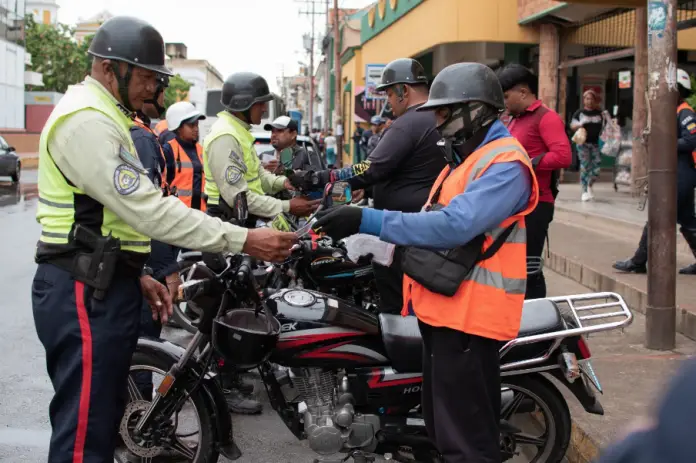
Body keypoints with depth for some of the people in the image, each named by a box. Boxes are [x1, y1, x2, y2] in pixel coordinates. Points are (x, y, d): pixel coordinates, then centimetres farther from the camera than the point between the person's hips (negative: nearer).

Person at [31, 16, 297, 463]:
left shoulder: (100, 117, 20)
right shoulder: (87, 119, -16)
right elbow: (148, 209, -23)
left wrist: (136, 275, 18)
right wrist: (243, 240, -24)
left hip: (100, 284, 11)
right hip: (87, 291, -11)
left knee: (99, 418, 17)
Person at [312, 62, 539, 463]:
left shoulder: (505, 164, -15)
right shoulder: (464, 159, 19)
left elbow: (454, 225, -29)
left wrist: (367, 220, -30)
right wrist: (415, 296, 18)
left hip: (469, 315, -10)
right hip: (445, 311, 10)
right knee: (445, 429, 21)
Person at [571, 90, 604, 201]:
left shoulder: (599, 113, 9)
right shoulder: (579, 112, 2)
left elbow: (604, 127, 18)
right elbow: (572, 126, 4)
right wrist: (579, 124, -16)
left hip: (596, 143, 2)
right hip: (583, 143, -2)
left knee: (597, 166, -1)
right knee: (584, 166, -5)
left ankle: (590, 185, 25)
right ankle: (585, 191, 4)